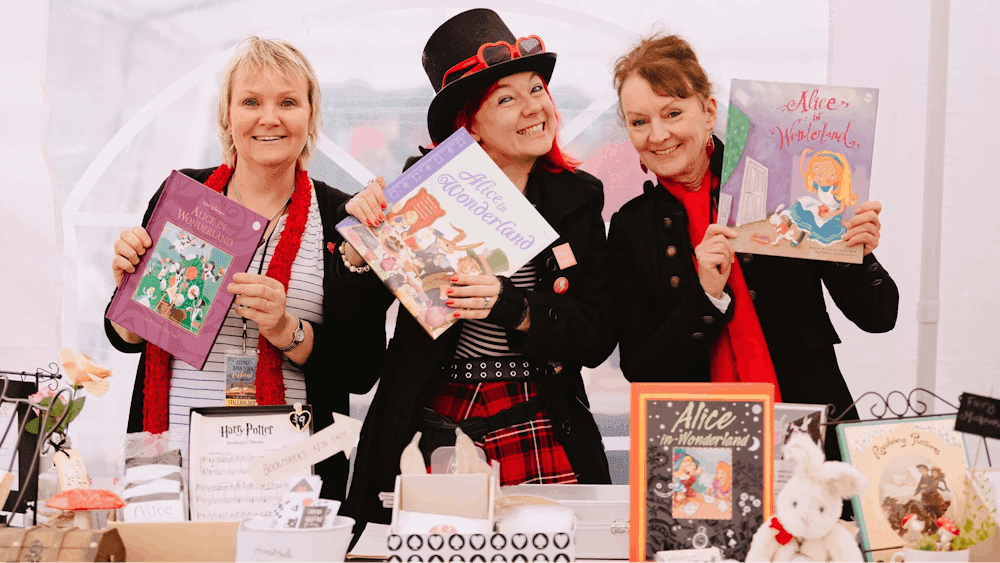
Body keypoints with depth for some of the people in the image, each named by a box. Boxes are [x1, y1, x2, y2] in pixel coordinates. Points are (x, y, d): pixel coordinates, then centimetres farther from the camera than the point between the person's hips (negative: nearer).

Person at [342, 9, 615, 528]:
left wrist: (515, 308, -19)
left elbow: (598, 336, -2)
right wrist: (361, 233, -16)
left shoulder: (578, 197, 5)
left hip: (540, 439, 1)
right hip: (431, 432, -1)